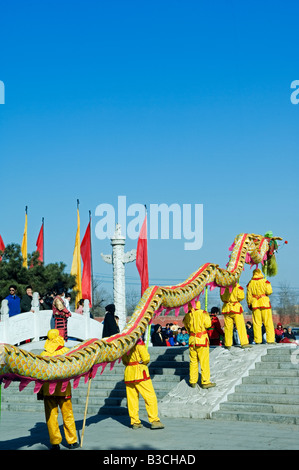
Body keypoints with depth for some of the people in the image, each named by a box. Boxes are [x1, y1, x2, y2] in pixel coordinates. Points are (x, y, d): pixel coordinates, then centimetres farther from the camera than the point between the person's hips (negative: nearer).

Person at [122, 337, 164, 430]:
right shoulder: (138, 341, -10)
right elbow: (146, 358, -12)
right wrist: (144, 362, 8)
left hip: (128, 372, 7)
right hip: (139, 371, -7)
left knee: (132, 398, 8)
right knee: (150, 396, -2)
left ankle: (135, 422, 10)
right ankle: (154, 421, -4)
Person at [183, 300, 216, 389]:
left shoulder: (187, 316, 3)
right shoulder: (202, 313, -11)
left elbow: (187, 327, 10)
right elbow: (207, 324, -10)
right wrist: (207, 316, 5)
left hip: (192, 340, 4)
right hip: (202, 340, -4)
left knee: (193, 361, 13)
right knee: (204, 361, 1)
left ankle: (192, 381, 17)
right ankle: (205, 382, 2)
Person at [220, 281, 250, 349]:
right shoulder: (236, 285, -11)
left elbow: (222, 297, 9)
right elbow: (241, 296, -11)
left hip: (226, 308, 4)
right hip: (235, 308, -4)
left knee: (228, 327, 8)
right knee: (240, 326, 0)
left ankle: (228, 344, 11)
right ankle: (244, 343, -3)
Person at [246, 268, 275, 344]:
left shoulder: (250, 283, 6)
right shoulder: (265, 281, -1)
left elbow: (249, 295, 7)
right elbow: (269, 291, -12)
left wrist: (249, 304, 15)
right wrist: (264, 293, 9)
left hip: (255, 304, 2)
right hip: (264, 303, -2)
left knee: (256, 323, 5)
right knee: (268, 322, 1)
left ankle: (258, 340, 3)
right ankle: (270, 340, -2)